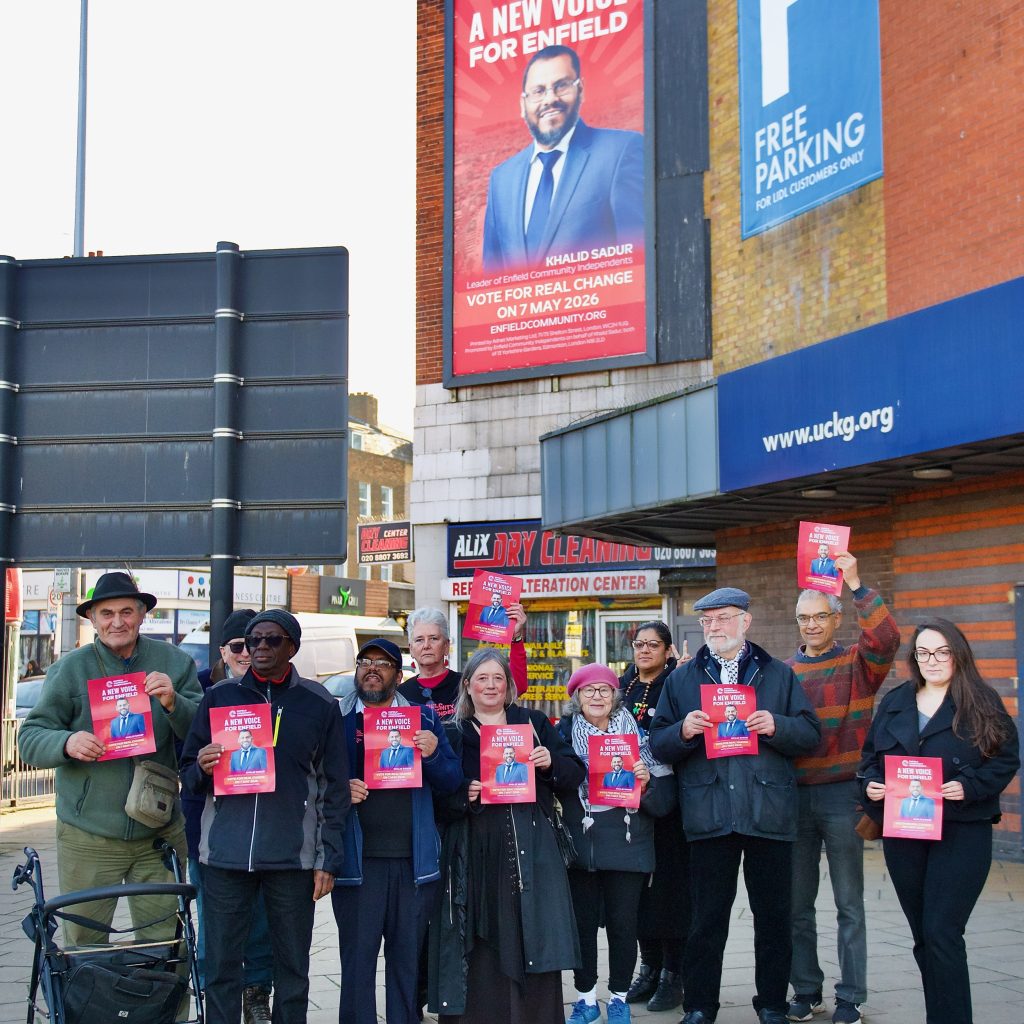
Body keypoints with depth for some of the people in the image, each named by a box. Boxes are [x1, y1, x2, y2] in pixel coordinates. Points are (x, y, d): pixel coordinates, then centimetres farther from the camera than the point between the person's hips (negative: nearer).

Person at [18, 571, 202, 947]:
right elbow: (30, 738, -2)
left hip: (159, 834, 1)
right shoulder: (70, 668, -1)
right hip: (87, 840, -1)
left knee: (164, 945, 6)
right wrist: (67, 742, -22)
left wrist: (173, 703, -21)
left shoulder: (174, 663, 2)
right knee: (83, 946, 5)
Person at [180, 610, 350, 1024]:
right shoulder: (220, 695, 8)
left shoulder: (319, 704, 5)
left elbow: (335, 788, 6)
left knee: (293, 969, 7)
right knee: (221, 966, 4)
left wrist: (329, 859, 0)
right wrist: (202, 767, -12)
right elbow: (189, 776, 12)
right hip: (225, 851, 1)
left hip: (293, 856, -1)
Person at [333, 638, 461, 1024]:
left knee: (408, 957, 10)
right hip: (357, 858, -2)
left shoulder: (424, 718, 10)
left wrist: (434, 754, -14)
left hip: (414, 859, 2)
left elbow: (451, 781, 7)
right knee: (357, 958, 2)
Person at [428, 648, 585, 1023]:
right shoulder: (452, 734, 10)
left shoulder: (534, 723, 13)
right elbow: (437, 798, 4)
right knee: (483, 951, -1)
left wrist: (551, 762, -10)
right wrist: (464, 796, -15)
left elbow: (574, 775, 9)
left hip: (530, 852, 1)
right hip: (477, 856, -1)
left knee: (534, 941, -1)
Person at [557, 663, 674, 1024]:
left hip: (628, 844, 0)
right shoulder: (564, 733, 3)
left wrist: (645, 784, -16)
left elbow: (666, 796, 2)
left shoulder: (638, 733, 2)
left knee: (622, 923, 5)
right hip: (580, 845, 1)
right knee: (582, 922, 7)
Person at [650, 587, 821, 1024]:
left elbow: (810, 734, 6)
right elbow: (658, 743, 8)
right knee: (707, 919, 5)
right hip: (709, 815, 0)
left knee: (774, 917, 7)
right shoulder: (681, 680, 12)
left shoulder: (779, 675, 11)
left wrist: (776, 726, -13)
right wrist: (684, 731, -12)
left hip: (769, 814, 0)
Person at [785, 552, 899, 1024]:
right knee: (797, 903, 10)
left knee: (849, 903, 5)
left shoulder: (858, 663, 0)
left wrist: (856, 584, -24)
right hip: (793, 795, 3)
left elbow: (887, 639, -20)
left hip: (842, 795, -3)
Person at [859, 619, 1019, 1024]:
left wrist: (970, 786, -17)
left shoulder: (982, 702, -1)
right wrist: (871, 783, -5)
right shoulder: (894, 702, 11)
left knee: (941, 933, -12)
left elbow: (1007, 759, -2)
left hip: (962, 831, -5)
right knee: (923, 935, 11)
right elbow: (871, 755, 15)